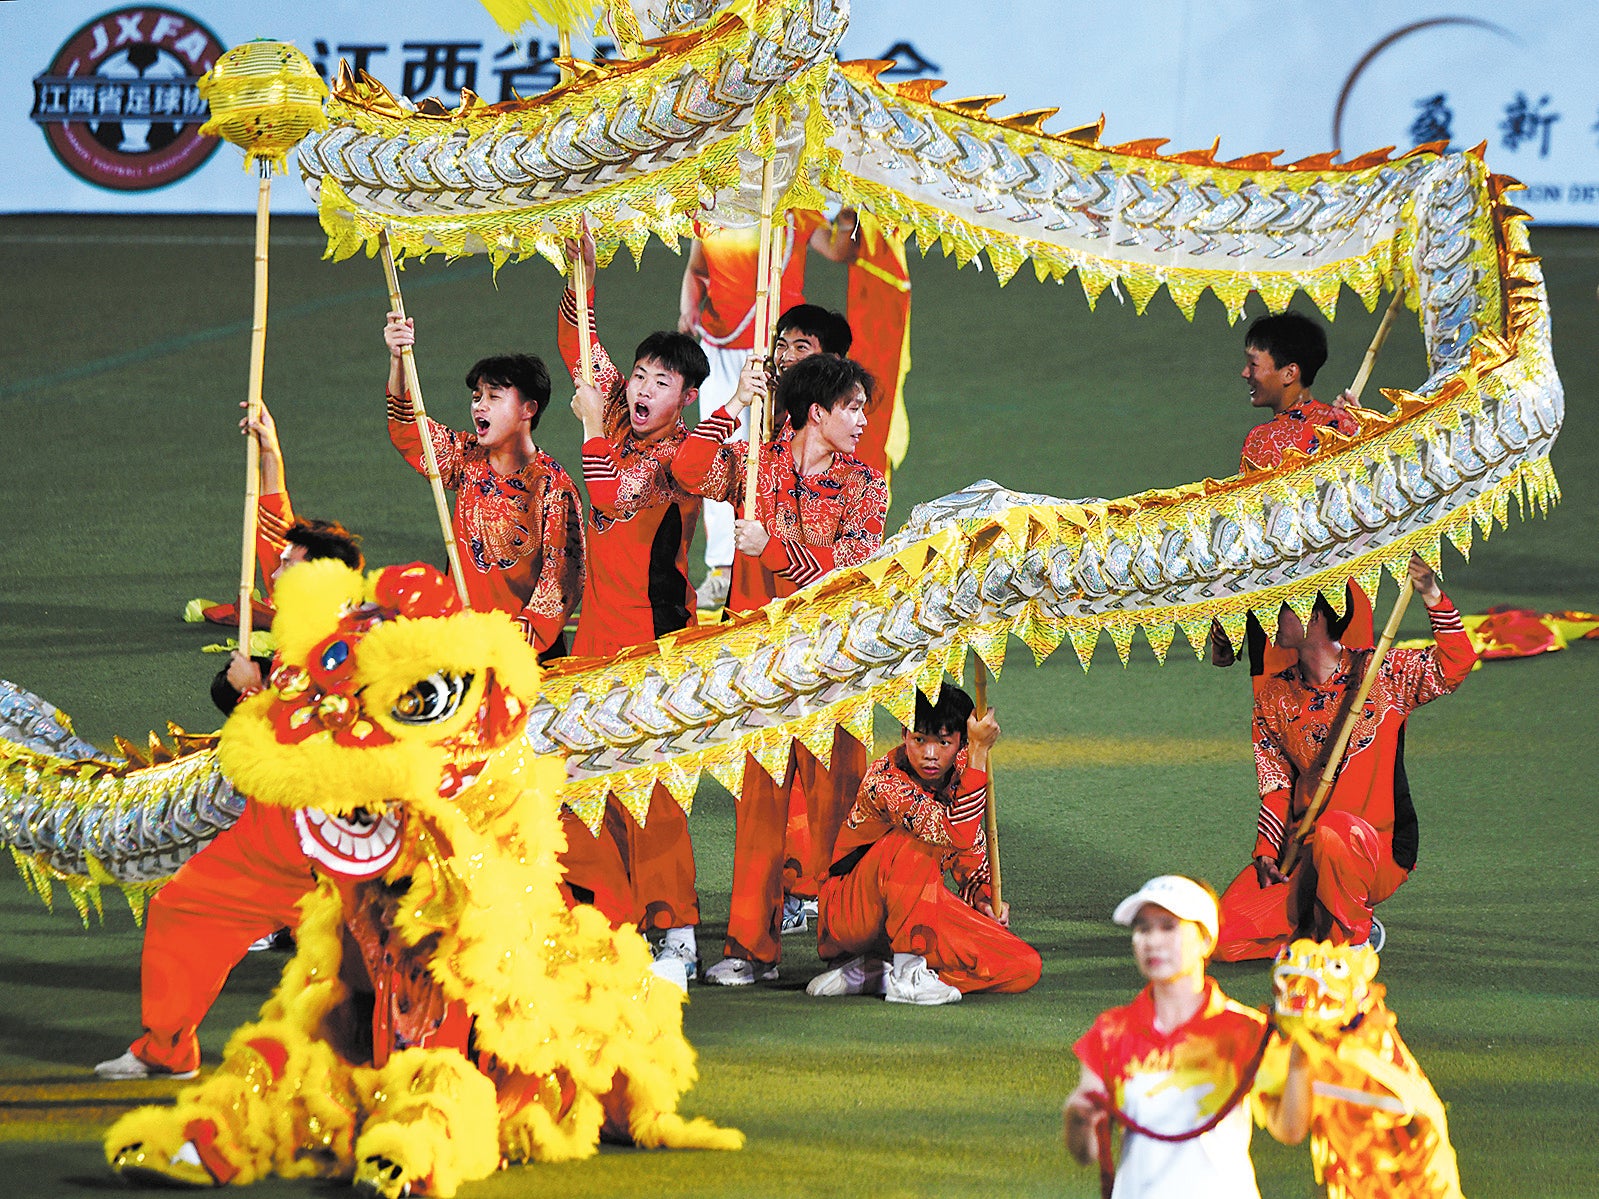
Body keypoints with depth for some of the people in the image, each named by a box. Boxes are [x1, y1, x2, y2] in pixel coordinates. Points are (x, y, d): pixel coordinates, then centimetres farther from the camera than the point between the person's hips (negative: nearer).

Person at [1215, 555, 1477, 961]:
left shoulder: (1381, 673, -1)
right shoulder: (1274, 697, 11)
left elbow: (1455, 665, -14)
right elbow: (1275, 786, 11)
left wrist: (1432, 596, -26)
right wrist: (1266, 852, -4)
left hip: (1381, 851, -4)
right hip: (1301, 855, 4)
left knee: (1332, 832, -41)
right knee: (1229, 934, -16)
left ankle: (1351, 938, -14)